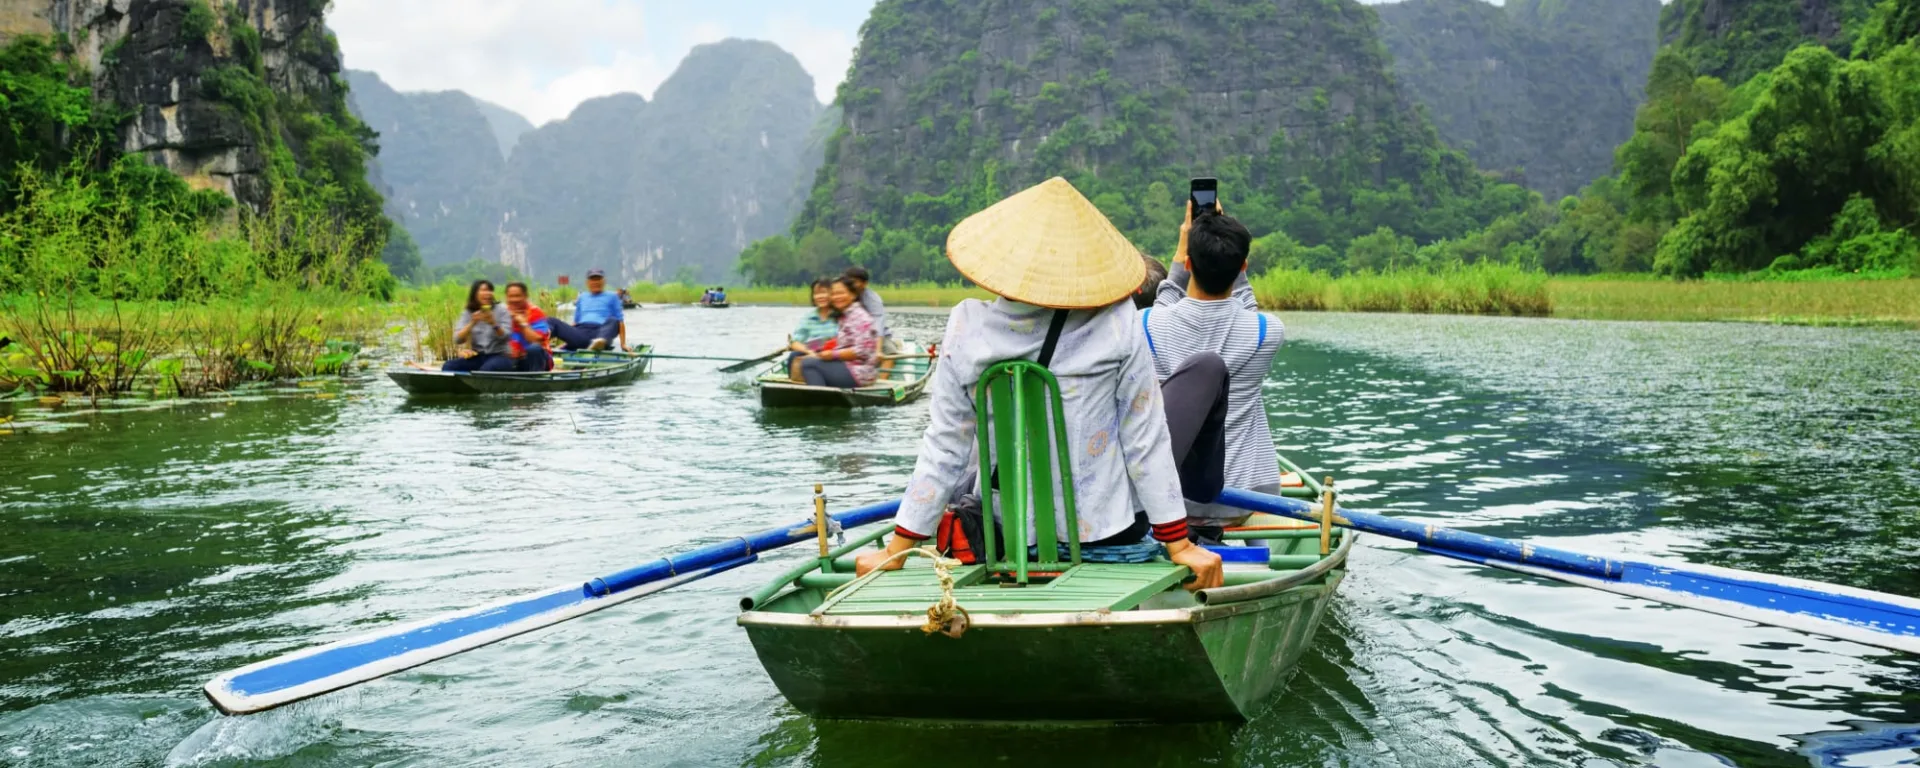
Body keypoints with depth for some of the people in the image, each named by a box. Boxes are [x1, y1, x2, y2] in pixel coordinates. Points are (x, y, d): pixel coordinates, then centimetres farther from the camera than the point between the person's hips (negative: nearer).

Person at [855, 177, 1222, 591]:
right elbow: (1145, 439, -7)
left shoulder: (969, 328, -8)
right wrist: (1179, 544, 0)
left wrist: (896, 550, 4)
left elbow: (944, 449, -5)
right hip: (1106, 527, -2)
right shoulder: (1117, 324, -11)